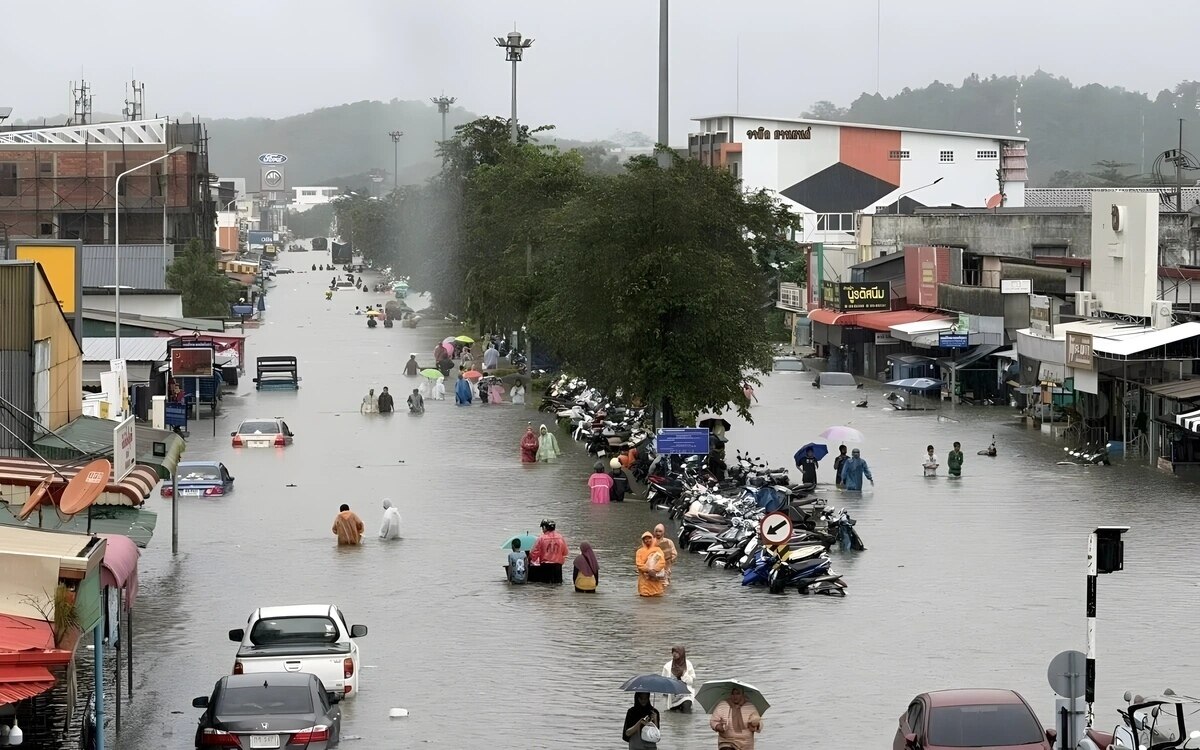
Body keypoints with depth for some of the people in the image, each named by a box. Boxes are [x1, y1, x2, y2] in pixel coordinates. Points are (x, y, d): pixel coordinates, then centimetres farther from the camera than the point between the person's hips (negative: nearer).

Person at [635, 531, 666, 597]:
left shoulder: (657, 550, 8)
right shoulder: (640, 551, 7)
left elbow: (662, 562, -3)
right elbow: (639, 564, -4)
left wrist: (654, 570, -18)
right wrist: (648, 570, -18)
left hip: (656, 579, 1)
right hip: (645, 579, -1)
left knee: (657, 595, -2)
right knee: (644, 595, -8)